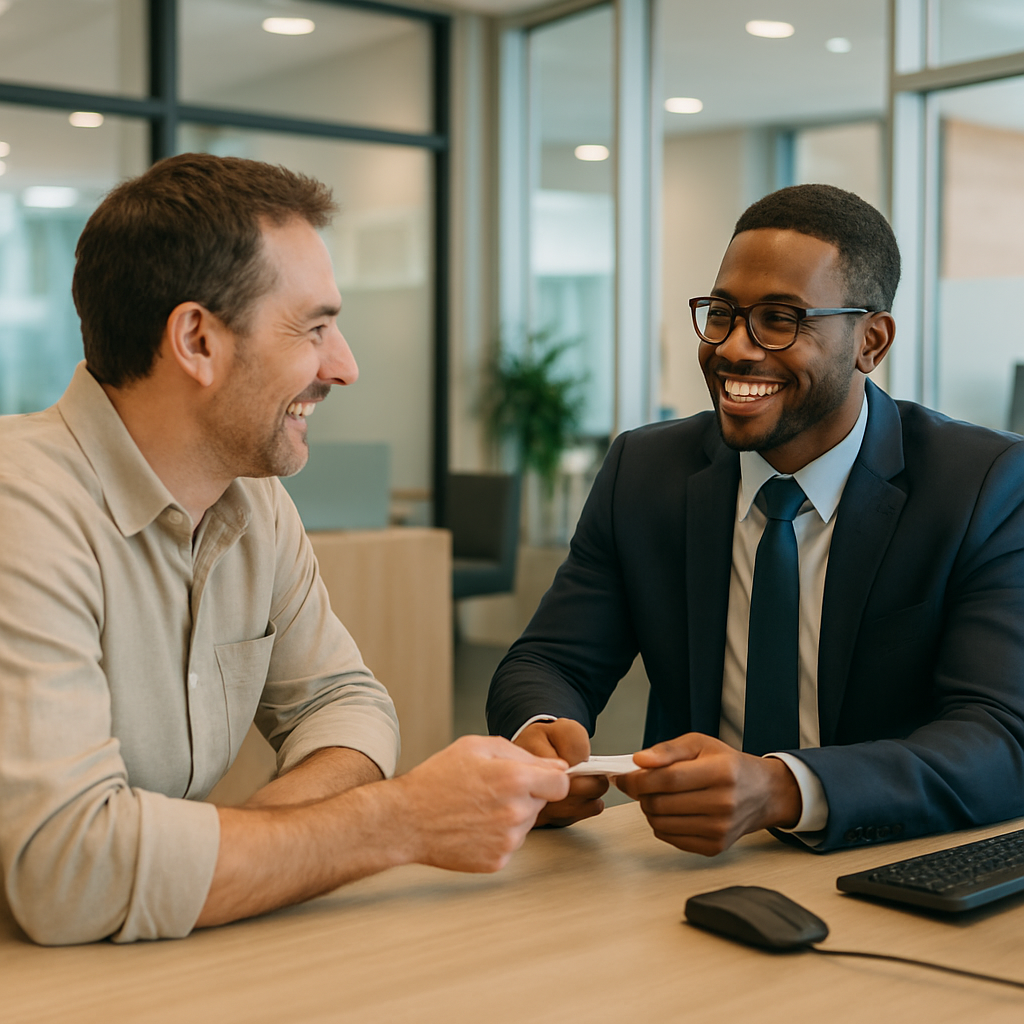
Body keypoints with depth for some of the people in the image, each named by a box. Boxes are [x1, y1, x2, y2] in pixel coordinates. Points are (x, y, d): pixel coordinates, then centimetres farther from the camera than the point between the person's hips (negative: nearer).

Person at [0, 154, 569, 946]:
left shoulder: (254, 501, 3)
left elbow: (341, 699, 9)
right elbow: (64, 867, -30)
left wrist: (248, 838, -13)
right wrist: (406, 822, -23)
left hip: (185, 965, 6)